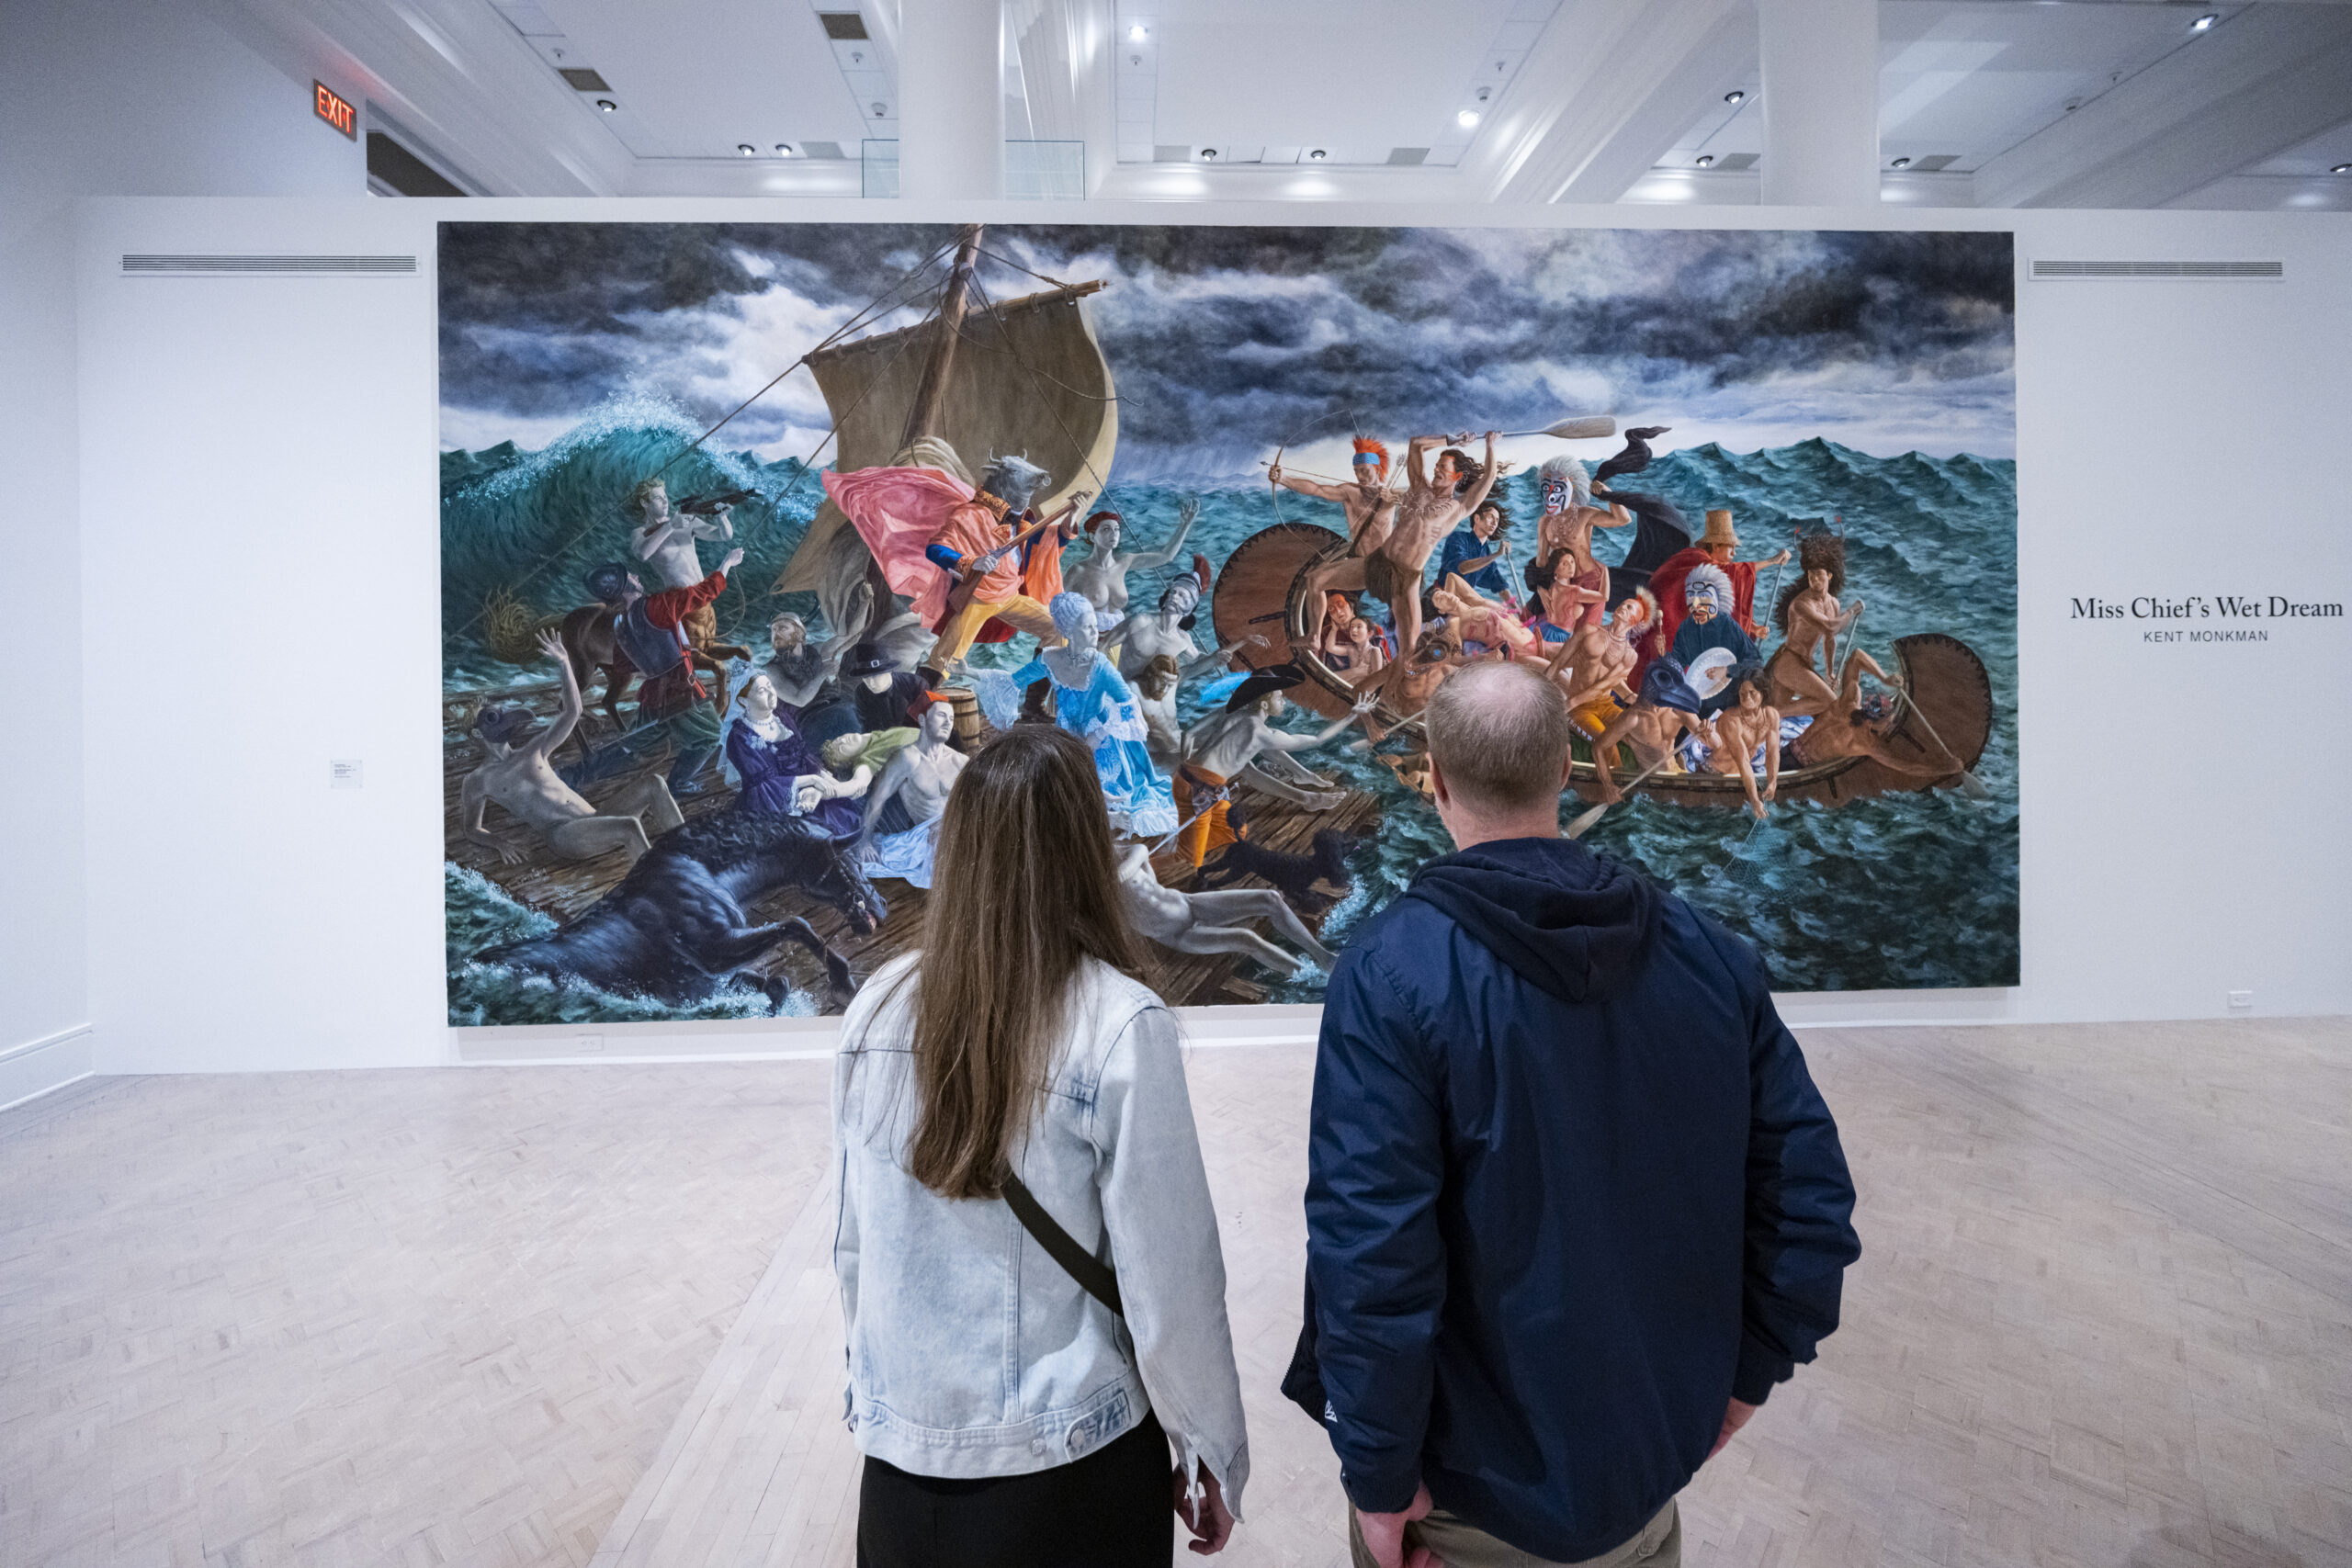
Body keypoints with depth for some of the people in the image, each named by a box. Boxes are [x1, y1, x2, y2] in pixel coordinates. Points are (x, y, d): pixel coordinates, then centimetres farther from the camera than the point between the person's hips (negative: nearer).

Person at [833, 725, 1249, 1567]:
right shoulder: (1120, 1026, -21)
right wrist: (1213, 1453, -1)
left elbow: (853, 1244, 1)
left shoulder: (878, 1009, -10)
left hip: (900, 1464, 4)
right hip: (1068, 1468, -3)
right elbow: (1169, 1278, -16)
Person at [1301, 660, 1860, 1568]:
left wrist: (1379, 1477, -12)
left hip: (1476, 1473, -3)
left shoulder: (1391, 972, -23)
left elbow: (1368, 1248, -25)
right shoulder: (1708, 950, -8)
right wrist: (1746, 1369, 9)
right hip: (1655, 1453, 4)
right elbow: (1807, 1183, -2)